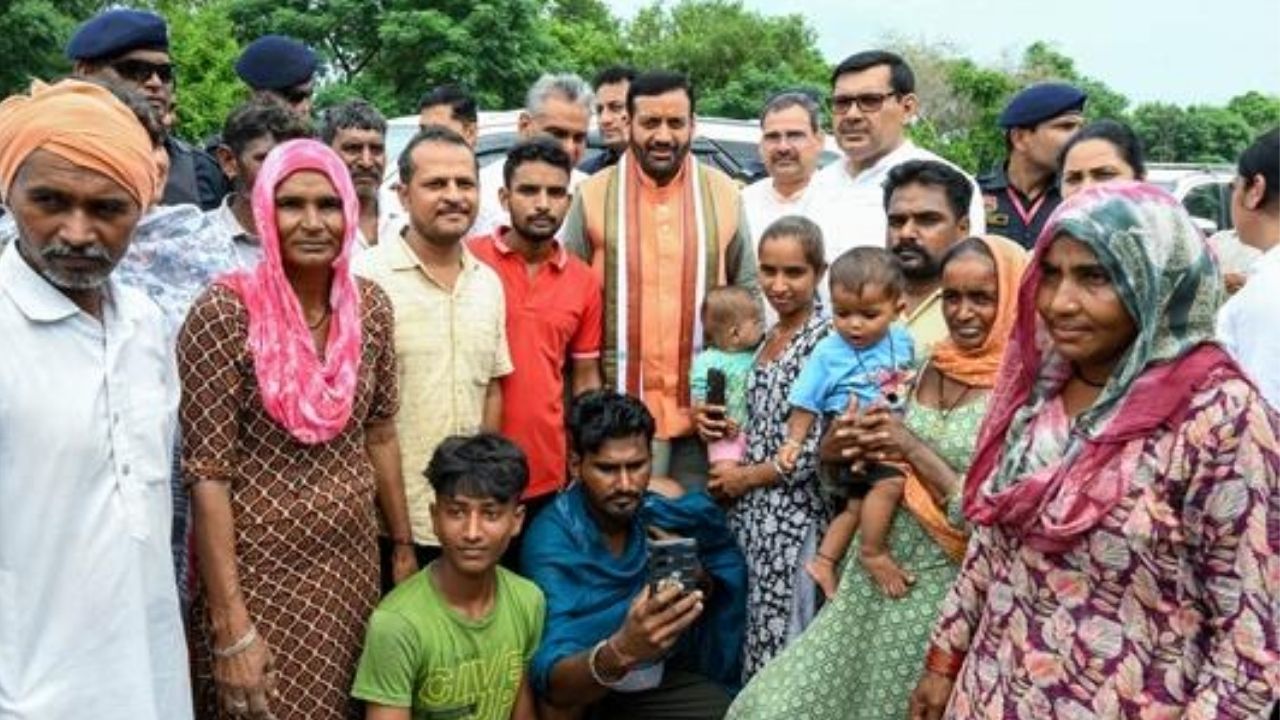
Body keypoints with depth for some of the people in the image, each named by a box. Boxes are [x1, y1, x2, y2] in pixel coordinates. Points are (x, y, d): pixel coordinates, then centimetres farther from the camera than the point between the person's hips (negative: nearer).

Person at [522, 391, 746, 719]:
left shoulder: (666, 505, -13)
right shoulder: (551, 543, -25)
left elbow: (726, 564, 4)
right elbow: (552, 682, -34)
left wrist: (698, 583, -20)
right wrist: (620, 652, -54)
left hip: (666, 676, 4)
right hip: (586, 693, -4)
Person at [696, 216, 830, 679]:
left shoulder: (827, 338, -13)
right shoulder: (768, 336, 11)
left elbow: (821, 447, -19)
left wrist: (746, 477, -10)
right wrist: (713, 421, 1)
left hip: (793, 515, -7)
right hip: (749, 510, 7)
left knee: (780, 640, 2)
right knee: (750, 632, 13)